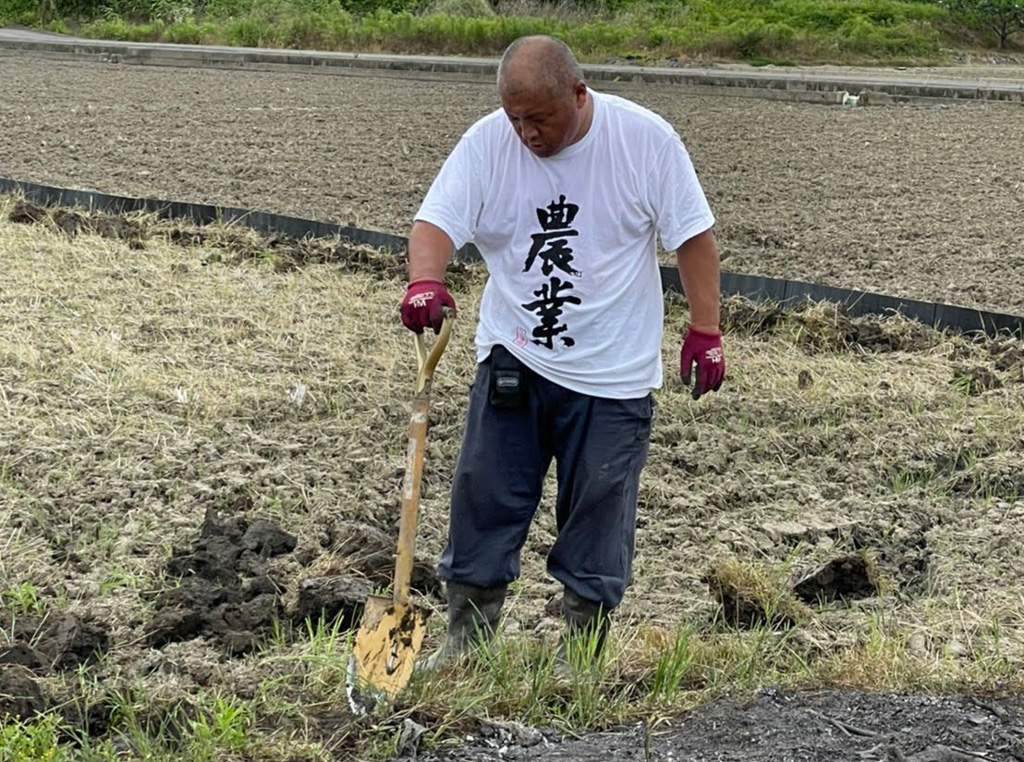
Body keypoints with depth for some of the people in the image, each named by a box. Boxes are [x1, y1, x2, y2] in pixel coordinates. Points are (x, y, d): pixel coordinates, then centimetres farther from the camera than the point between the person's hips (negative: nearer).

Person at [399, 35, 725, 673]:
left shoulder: (647, 139, -10)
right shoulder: (486, 142, -6)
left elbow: (694, 237, -4)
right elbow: (437, 220, -14)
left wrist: (706, 331, -6)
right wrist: (425, 282, -35)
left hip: (612, 378, -2)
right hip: (512, 360, 2)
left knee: (599, 513, 5)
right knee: (484, 498, 4)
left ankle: (581, 651, 18)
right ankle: (466, 638, 16)